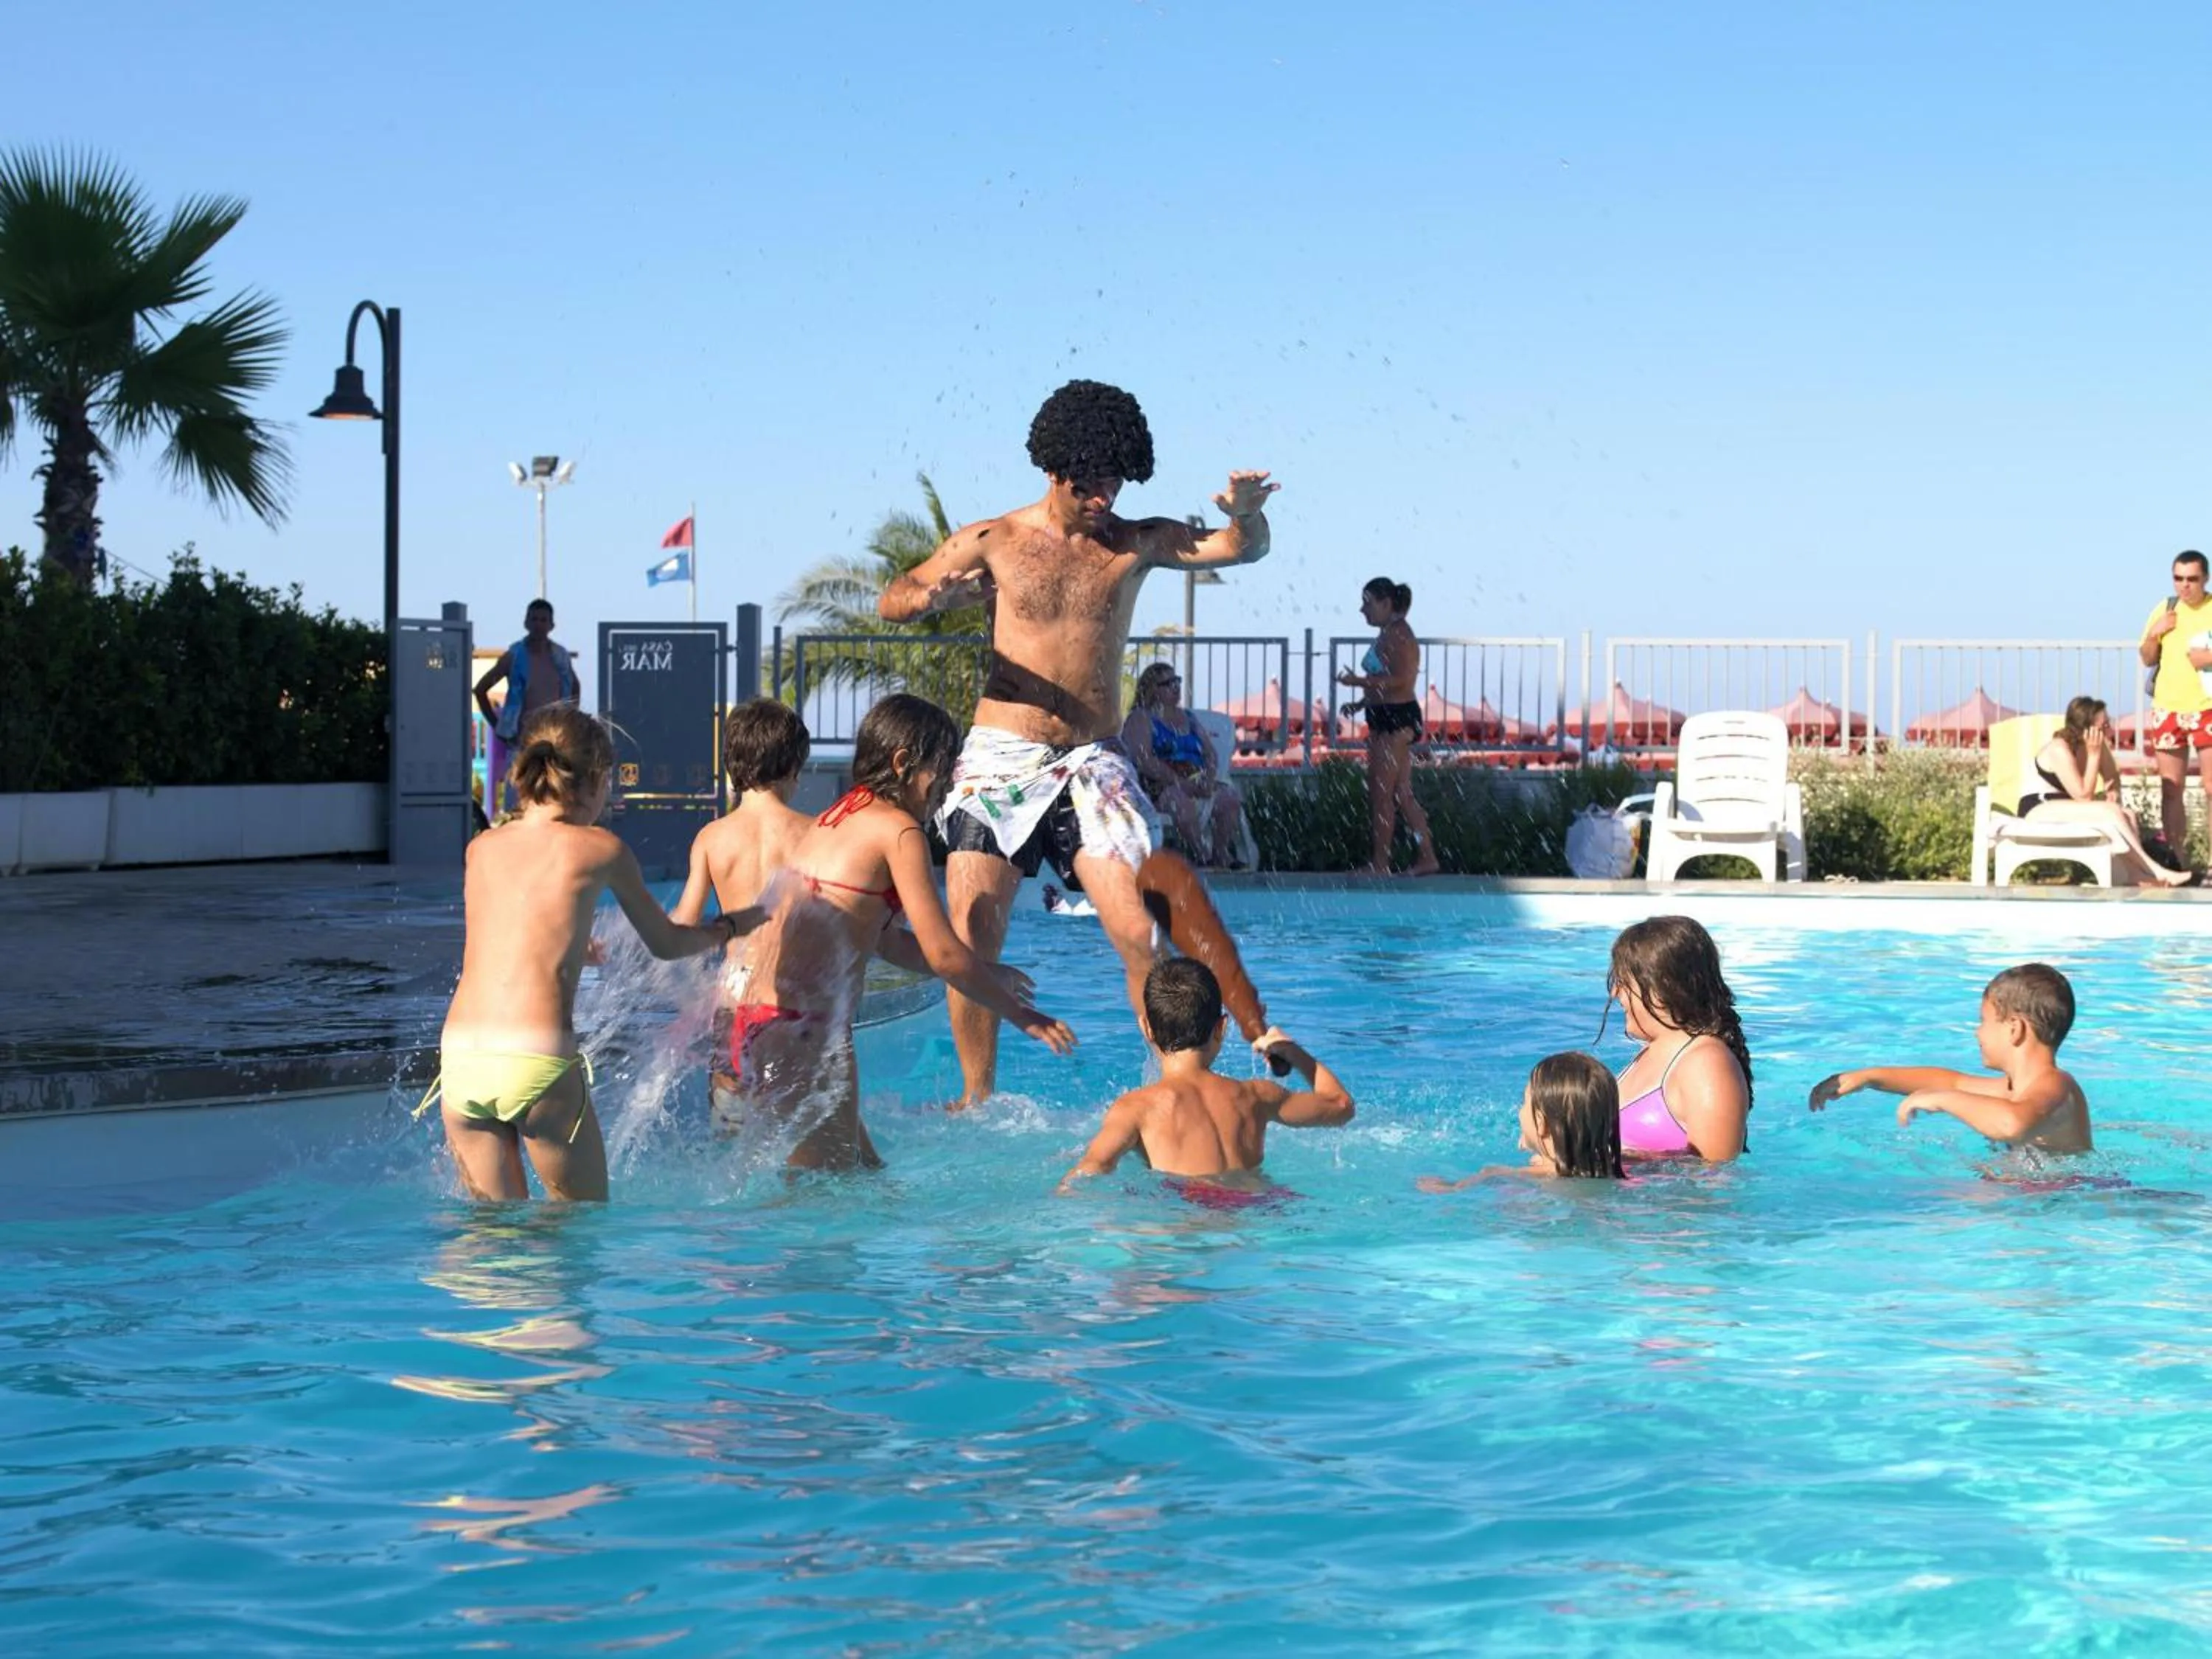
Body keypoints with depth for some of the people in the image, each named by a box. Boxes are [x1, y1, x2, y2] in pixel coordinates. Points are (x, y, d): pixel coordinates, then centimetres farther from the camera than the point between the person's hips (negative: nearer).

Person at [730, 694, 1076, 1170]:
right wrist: (1022, 1016, 4)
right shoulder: (898, 830, -8)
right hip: (803, 1034, -9)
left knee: (864, 1173, 18)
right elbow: (943, 955, -10)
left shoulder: (834, 818, 18)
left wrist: (982, 974, 34)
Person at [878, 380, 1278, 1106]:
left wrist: (1246, 514, -24)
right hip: (1001, 757, 0)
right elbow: (890, 603, 6)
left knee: (1142, 933, -12)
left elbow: (1240, 550, 0)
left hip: (1094, 761, 0)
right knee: (971, 937, -7)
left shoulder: (1137, 543, 8)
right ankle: (977, 1099, 5)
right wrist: (932, 594, -19)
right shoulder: (994, 542, 5)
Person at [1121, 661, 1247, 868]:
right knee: (1181, 800, -38)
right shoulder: (1140, 719, 2)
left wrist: (1209, 779, -6)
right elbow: (1144, 761, -13)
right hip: (1158, 787, -6)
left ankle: (1221, 853, -21)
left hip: (1196, 783, 6)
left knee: (1229, 795, -20)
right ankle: (1204, 857, -33)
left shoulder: (1188, 718, 23)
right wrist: (1180, 782, -21)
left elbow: (1212, 755, 18)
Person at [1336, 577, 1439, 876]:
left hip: (1397, 719, -11)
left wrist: (1359, 681, -24)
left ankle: (1380, 865, -3)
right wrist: (1361, 704, 16)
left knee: (1382, 795, -7)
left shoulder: (1397, 635, -16)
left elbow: (1400, 679, -25)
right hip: (1385, 720, 11)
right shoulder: (1388, 634, 17)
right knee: (1401, 793, 12)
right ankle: (1426, 859, 16)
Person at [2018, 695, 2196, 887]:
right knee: (2111, 812, -28)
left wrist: (2112, 793, -12)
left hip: (2065, 807, 8)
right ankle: (2156, 873, -25)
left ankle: (2138, 875, -34)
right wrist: (2094, 755, -23)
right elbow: (2084, 797, -23)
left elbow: (2113, 780, 12)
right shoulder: (2060, 750, -22)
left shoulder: (2098, 745, -1)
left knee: (2128, 816, -18)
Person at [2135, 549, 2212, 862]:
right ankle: (2173, 862, 11)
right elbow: (2148, 660, 14)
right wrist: (2154, 634, -4)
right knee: (2170, 789, 6)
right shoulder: (2165, 609, 8)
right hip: (2168, 709, 4)